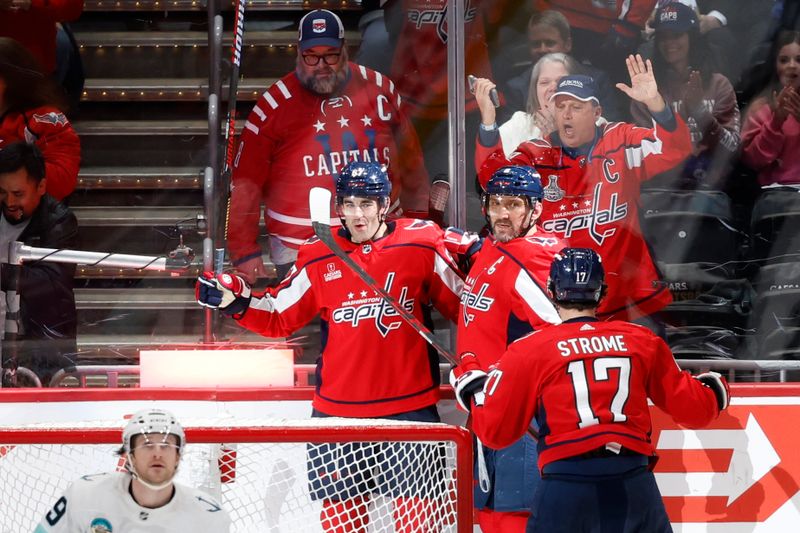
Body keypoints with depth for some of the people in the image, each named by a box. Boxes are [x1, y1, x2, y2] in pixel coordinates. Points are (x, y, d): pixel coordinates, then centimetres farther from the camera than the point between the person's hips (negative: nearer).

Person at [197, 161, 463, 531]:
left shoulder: (422, 246, -4)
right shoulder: (319, 257, 2)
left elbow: (463, 306, 5)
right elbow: (278, 318, 9)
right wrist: (236, 300, -4)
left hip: (409, 406, -2)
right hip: (338, 408, 2)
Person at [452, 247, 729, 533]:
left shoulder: (530, 351, 2)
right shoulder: (642, 341, 9)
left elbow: (495, 431, 4)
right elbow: (689, 407, 15)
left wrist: (476, 391, 24)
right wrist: (713, 392, 38)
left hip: (566, 483, -2)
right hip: (634, 483, 2)